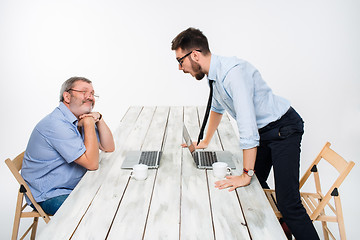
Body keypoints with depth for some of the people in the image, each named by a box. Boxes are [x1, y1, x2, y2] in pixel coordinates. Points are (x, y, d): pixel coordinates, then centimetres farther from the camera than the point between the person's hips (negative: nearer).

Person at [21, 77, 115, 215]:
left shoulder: (80, 119, 4)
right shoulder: (57, 124, -25)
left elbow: (109, 148, 3)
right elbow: (92, 163, -27)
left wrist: (98, 119, -9)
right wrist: (89, 124, -23)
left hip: (74, 186, 9)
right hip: (48, 197, -9)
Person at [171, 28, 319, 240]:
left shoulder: (234, 72, -29)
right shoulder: (215, 74, 1)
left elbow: (247, 126, -32)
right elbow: (217, 108, 21)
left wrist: (246, 175, -27)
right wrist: (205, 142, 26)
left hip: (284, 128, -9)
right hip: (263, 131, 9)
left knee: (288, 203, -15)